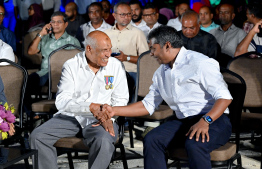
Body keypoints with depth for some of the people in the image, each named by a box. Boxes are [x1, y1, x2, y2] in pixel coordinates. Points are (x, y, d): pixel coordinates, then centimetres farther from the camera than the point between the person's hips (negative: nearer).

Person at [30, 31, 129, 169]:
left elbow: (120, 99, 6)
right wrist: (90, 107, -23)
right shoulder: (71, 66, -1)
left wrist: (109, 117, -13)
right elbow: (61, 101, -9)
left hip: (100, 120, -1)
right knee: (37, 136, -18)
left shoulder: (115, 66, 4)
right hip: (71, 117, 1)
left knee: (104, 142, -35)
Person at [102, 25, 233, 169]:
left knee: (194, 144, -37)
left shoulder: (199, 63, -10)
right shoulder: (161, 73, 16)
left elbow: (224, 97, -17)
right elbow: (148, 105, 19)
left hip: (213, 119, -6)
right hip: (181, 122, 7)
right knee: (151, 140, -19)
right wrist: (114, 111, 11)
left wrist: (205, 121, -32)